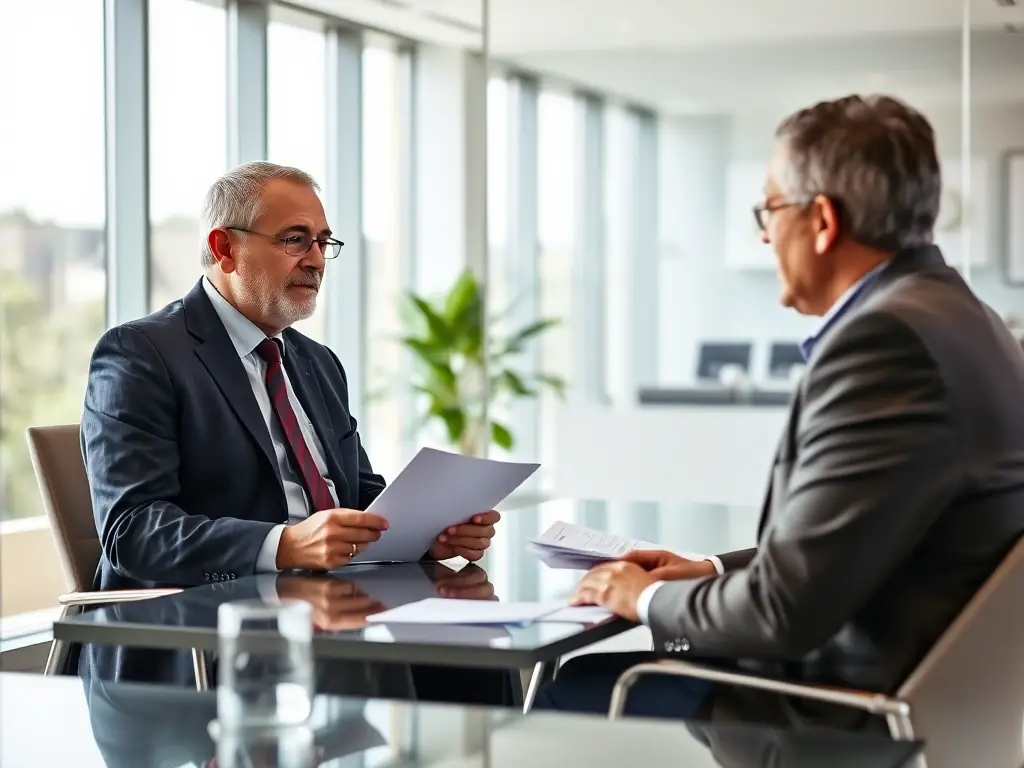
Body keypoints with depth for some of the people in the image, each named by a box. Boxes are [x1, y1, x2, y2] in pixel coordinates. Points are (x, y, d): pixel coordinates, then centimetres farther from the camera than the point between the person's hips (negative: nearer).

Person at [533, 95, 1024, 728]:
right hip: (904, 687, 10)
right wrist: (715, 572, 11)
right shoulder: (947, 313, 8)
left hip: (846, 716, -10)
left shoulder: (883, 338, -24)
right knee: (574, 672, 18)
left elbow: (787, 608, -24)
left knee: (566, 700, 1)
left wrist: (649, 598, -6)